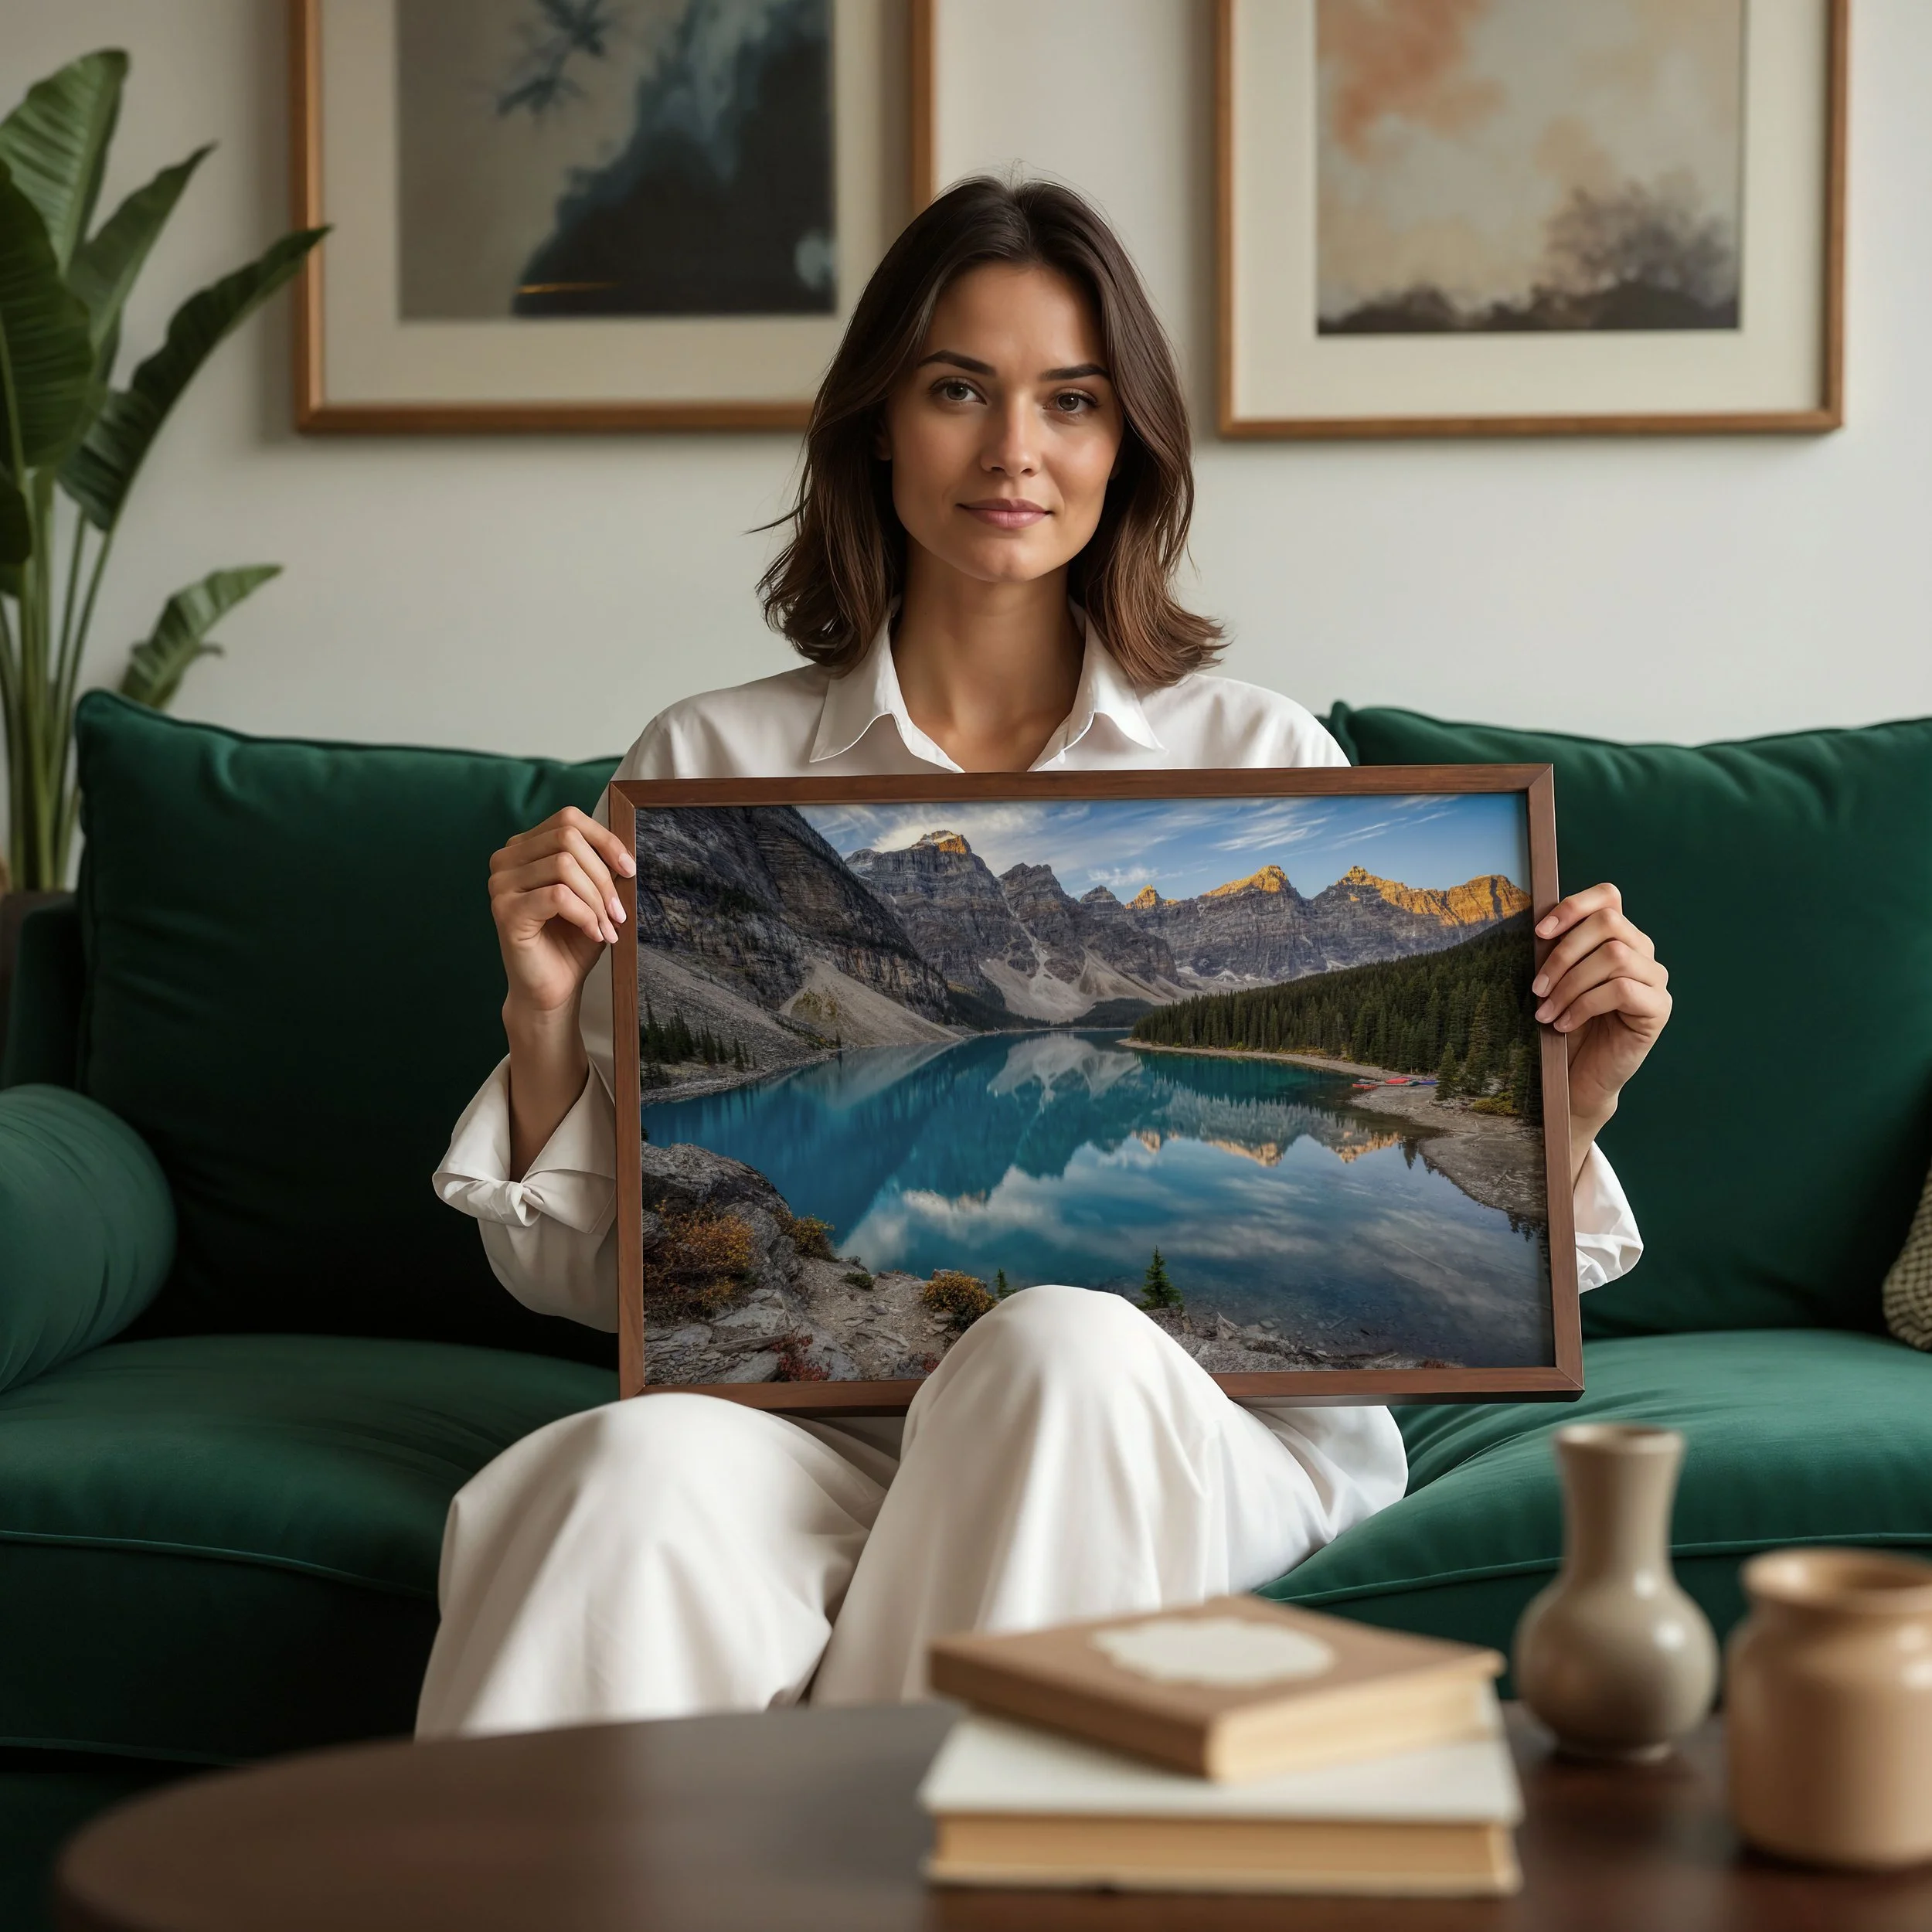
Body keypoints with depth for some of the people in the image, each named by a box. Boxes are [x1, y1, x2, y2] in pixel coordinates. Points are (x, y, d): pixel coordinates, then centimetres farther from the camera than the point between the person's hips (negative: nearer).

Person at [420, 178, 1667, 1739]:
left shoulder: (1263, 760, 10)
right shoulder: (709, 768, 10)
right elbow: (587, 1269, 9)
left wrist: (1576, 1090, -6)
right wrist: (543, 1014, -7)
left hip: (1201, 1398, 1)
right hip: (818, 1414, 0)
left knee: (1062, 1351, -35)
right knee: (638, 1472, -35)